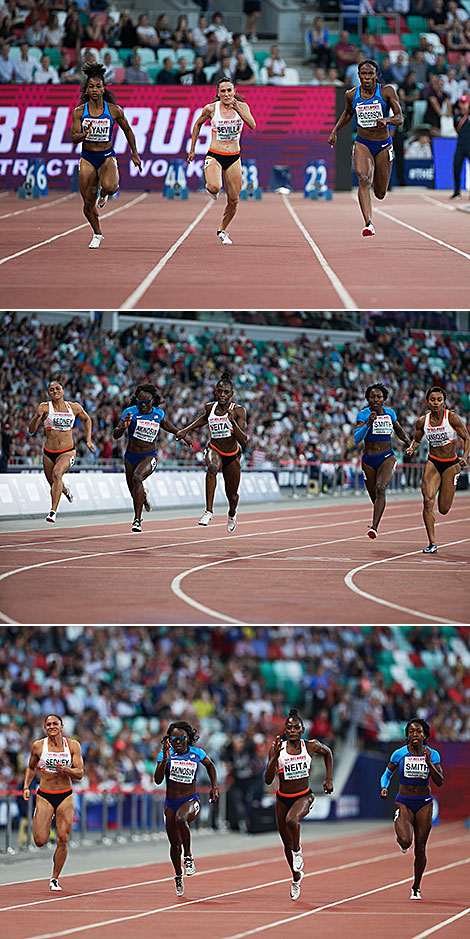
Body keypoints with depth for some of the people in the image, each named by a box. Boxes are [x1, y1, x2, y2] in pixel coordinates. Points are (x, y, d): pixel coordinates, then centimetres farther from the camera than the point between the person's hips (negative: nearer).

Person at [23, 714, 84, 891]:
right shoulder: (38, 746, 0)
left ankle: (55, 879, 10)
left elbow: (79, 773, -5)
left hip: (65, 797, 0)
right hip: (44, 796, 0)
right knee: (40, 841, -10)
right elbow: (31, 768, 16)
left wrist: (65, 769, -24)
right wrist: (26, 787, 3)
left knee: (62, 841, -6)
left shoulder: (72, 745, -2)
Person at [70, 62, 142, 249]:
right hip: (87, 158, 1)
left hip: (107, 157, -1)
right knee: (88, 203, 1)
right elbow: (74, 137, -9)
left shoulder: (114, 110, -5)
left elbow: (127, 130, 10)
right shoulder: (79, 112, -3)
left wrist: (135, 154, 13)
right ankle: (97, 234, 27)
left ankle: (103, 195, 7)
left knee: (109, 186, -32)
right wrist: (85, 134, -31)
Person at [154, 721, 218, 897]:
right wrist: (165, 759, -25)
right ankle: (178, 876, 33)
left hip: (190, 801, -2)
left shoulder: (197, 753, -2)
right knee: (174, 843, 7)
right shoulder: (165, 753, -4)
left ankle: (188, 856, -21)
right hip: (171, 803, 2)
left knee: (180, 818, -37)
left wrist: (214, 787, 13)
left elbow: (210, 765, 20)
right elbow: (158, 780, -14)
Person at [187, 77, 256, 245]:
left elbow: (252, 125, -18)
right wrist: (192, 149, 12)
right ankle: (210, 188, 7)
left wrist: (237, 109, -29)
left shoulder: (241, 106, -3)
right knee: (215, 187, -31)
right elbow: (198, 124, 11)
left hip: (234, 158, 2)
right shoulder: (211, 109, -6)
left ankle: (222, 230, 27)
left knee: (233, 200, 4)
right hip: (214, 156, -2)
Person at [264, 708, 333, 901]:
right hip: (283, 798, 2)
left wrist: (329, 779, 9)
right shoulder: (277, 749, -11)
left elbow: (327, 753, 15)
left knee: (291, 820, -36)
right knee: (286, 843, 12)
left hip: (304, 796, -2)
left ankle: (298, 851, -8)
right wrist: (275, 756, -28)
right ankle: (296, 877, 38)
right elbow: (268, 780, -16)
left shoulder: (311, 746, -8)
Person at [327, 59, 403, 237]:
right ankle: (368, 223, -35)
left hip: (383, 145, 0)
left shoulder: (386, 92, -11)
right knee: (364, 179, -28)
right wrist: (334, 131, 11)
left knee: (380, 194, 8)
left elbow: (400, 119, -16)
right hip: (362, 144, 0)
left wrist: (386, 120, -36)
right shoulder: (352, 95, -3)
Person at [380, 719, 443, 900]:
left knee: (420, 849, 2)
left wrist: (429, 763, -23)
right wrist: (384, 787, -13)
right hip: (404, 803, -1)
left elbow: (439, 782, -10)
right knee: (405, 841, -25)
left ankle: (416, 887, 20)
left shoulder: (432, 755, -4)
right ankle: (402, 841, 15)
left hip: (424, 803, 1)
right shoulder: (399, 754, -5)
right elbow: (387, 774, 8)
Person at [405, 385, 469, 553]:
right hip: (433, 463, 2)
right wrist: (411, 448, -10)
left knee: (444, 509, 2)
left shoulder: (452, 418, -13)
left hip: (450, 464, -2)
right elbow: (417, 440, 12)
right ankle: (432, 544, -14)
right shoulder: (422, 421, -5)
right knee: (428, 500, -20)